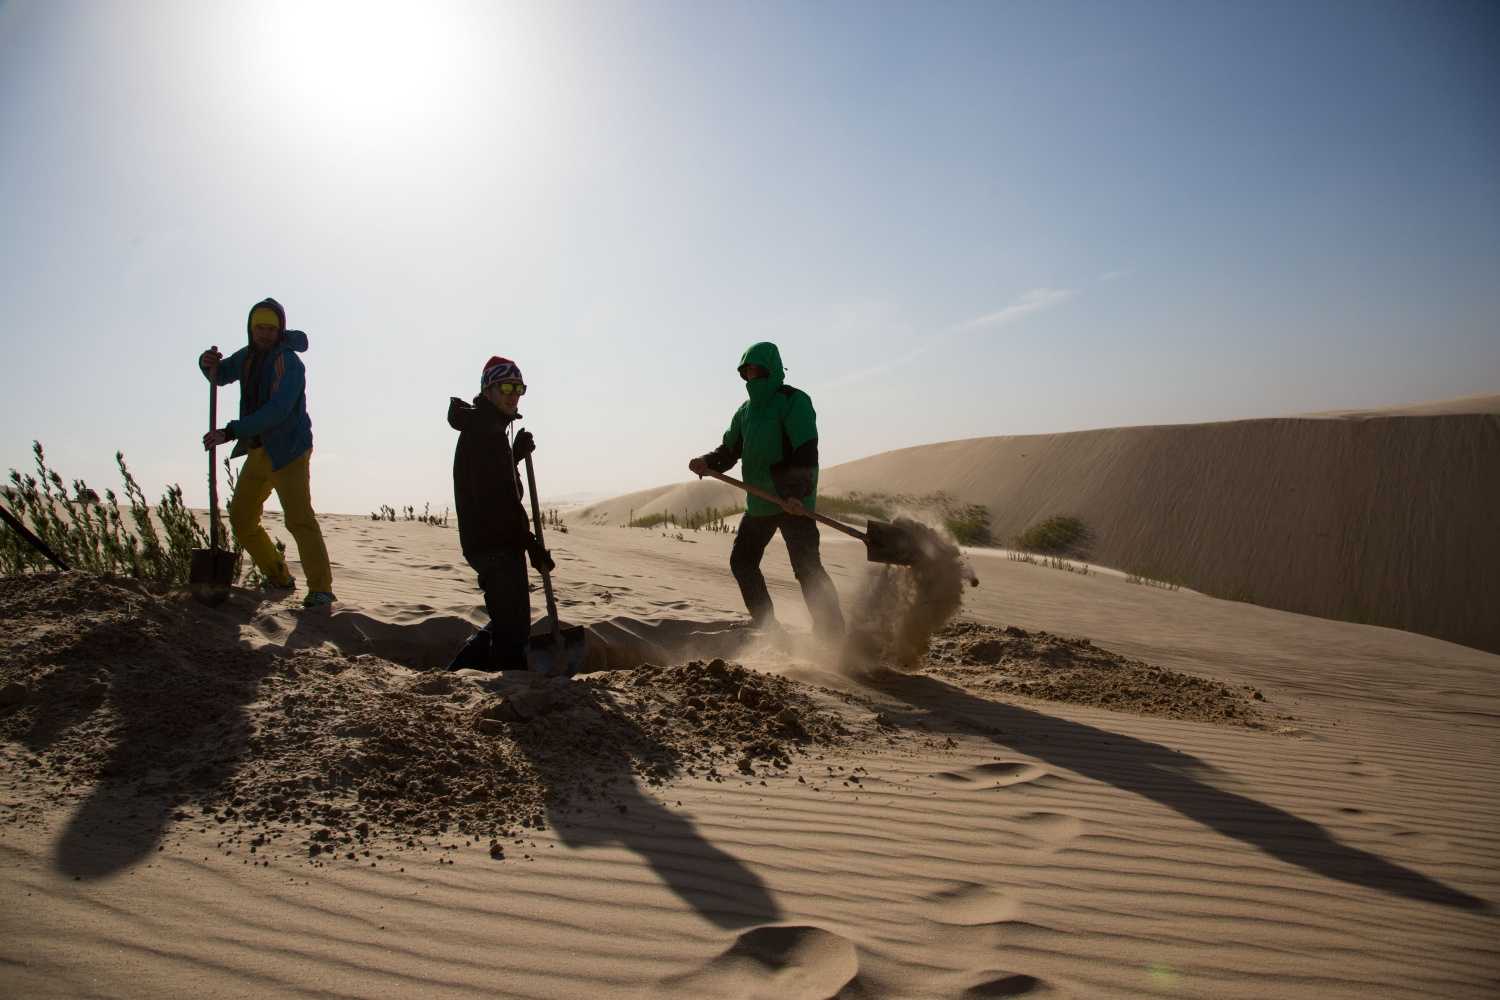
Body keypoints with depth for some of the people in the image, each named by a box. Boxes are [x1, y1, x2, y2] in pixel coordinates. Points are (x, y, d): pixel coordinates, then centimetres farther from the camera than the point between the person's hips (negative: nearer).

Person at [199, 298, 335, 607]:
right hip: (258, 452, 9)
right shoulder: (249, 355, 9)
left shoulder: (289, 363, -17)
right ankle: (279, 578, 24)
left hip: (288, 452, -9)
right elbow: (221, 376, 26)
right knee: (242, 519, 12)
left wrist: (230, 432, -33)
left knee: (299, 518, -20)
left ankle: (321, 588, -21)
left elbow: (277, 411, -29)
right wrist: (208, 364, 0)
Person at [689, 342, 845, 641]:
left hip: (793, 502, -9)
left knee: (806, 566, -14)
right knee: (741, 561, 16)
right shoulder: (746, 409, 16)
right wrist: (707, 463, -7)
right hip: (759, 503, 9)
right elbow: (730, 449, 15)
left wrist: (796, 494, -30)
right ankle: (765, 625, 28)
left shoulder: (794, 401, -9)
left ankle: (831, 633, -10)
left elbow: (806, 452, -19)